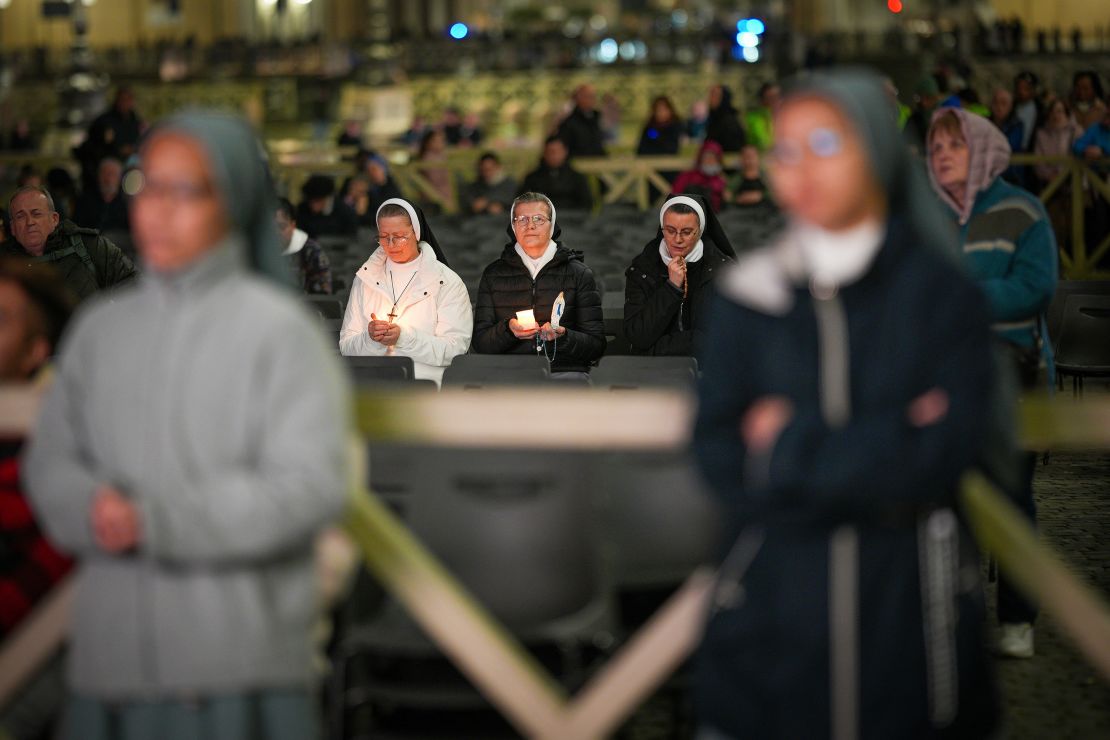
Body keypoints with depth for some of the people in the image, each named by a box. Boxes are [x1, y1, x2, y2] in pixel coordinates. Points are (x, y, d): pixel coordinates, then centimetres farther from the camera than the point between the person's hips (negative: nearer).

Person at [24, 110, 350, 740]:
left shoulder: (278, 328, -4)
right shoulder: (99, 330, 11)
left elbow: (312, 484, -10)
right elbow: (50, 459, 11)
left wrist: (157, 522, -15)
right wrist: (94, 508, -12)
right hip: (114, 654, 4)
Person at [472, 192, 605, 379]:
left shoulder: (579, 273, 9)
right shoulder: (493, 274, 14)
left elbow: (597, 346, 4)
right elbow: (480, 343, 8)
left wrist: (562, 337, -15)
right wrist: (508, 329, -12)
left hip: (566, 371, -1)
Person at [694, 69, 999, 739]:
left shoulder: (943, 294, -1)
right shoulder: (748, 296, 3)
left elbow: (945, 452, -11)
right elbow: (719, 457, -6)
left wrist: (791, 447, -11)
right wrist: (891, 444, -13)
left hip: (908, 600, -1)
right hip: (775, 597, 1)